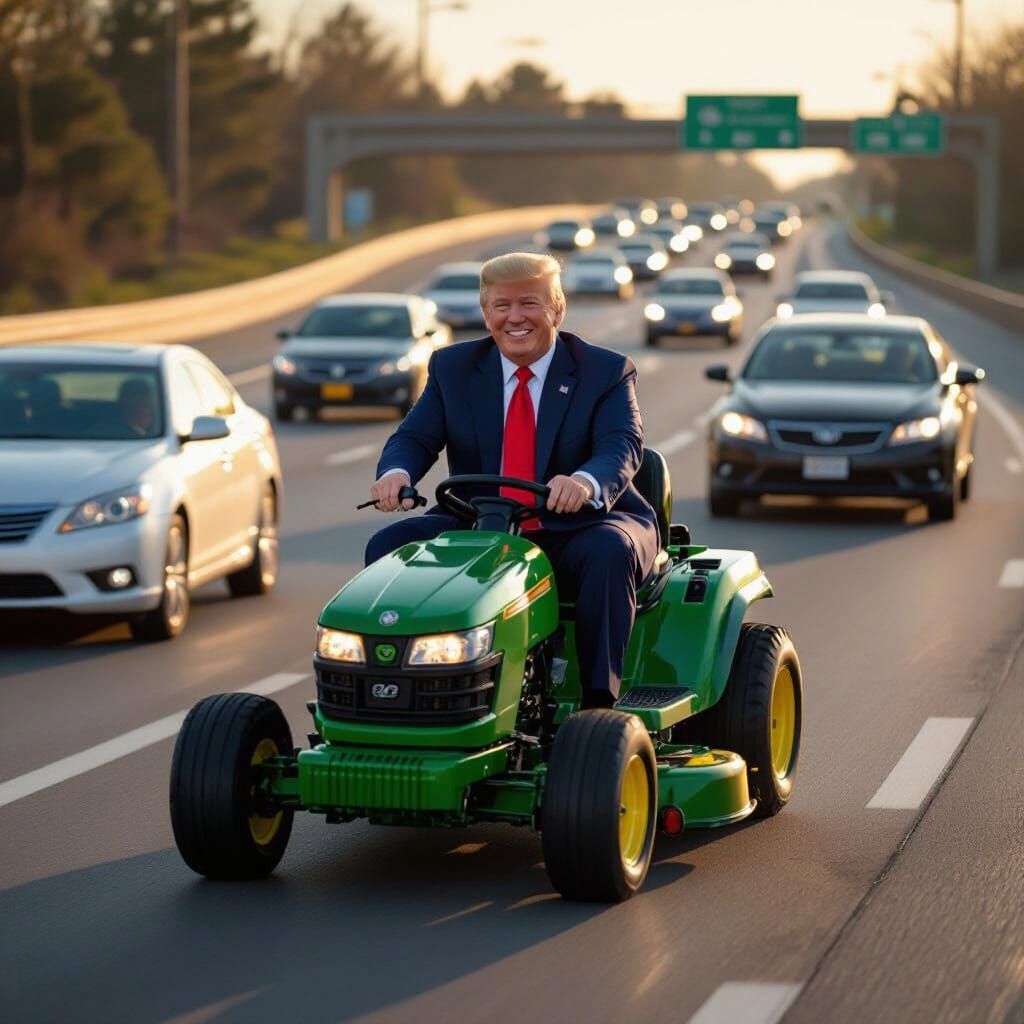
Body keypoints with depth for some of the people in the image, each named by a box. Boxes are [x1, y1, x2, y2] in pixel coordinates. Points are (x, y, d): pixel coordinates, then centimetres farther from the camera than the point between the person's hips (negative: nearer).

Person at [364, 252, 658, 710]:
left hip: (574, 531, -3)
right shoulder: (453, 367, 9)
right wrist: (396, 472, -27)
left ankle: (601, 703, -33)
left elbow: (623, 447, -17)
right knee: (389, 545, -18)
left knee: (609, 551, -35)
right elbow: (415, 437, 1)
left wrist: (586, 483, -43)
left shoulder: (606, 372, -1)